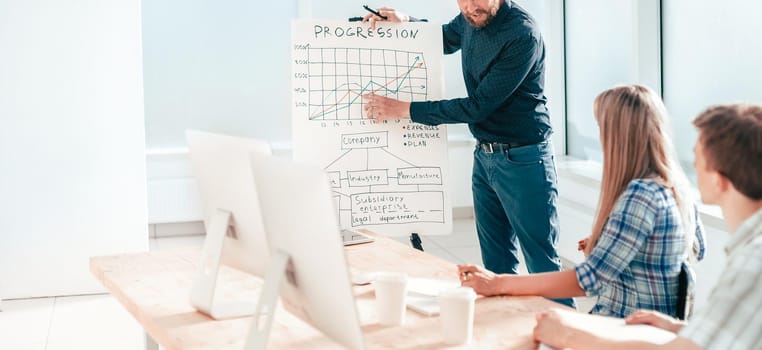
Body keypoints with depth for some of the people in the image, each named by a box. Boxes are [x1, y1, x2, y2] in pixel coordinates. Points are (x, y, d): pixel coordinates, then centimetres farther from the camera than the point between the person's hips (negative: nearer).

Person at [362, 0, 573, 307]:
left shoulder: (522, 35, -22)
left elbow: (478, 106, -22)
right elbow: (444, 39, 28)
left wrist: (404, 109, -18)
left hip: (523, 161, -8)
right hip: (484, 156, 8)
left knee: (542, 265, -2)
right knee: (497, 264, 13)